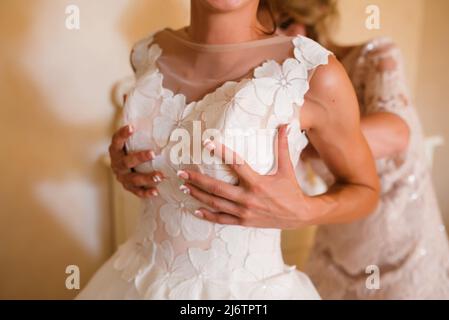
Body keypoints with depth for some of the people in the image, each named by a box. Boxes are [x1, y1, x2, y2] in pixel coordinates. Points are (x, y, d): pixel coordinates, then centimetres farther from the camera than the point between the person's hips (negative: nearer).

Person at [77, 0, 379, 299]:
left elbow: (366, 190, -4)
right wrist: (126, 164, -6)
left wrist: (300, 212, -21)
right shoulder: (150, 53, -5)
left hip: (247, 291, -3)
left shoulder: (313, 71, -19)